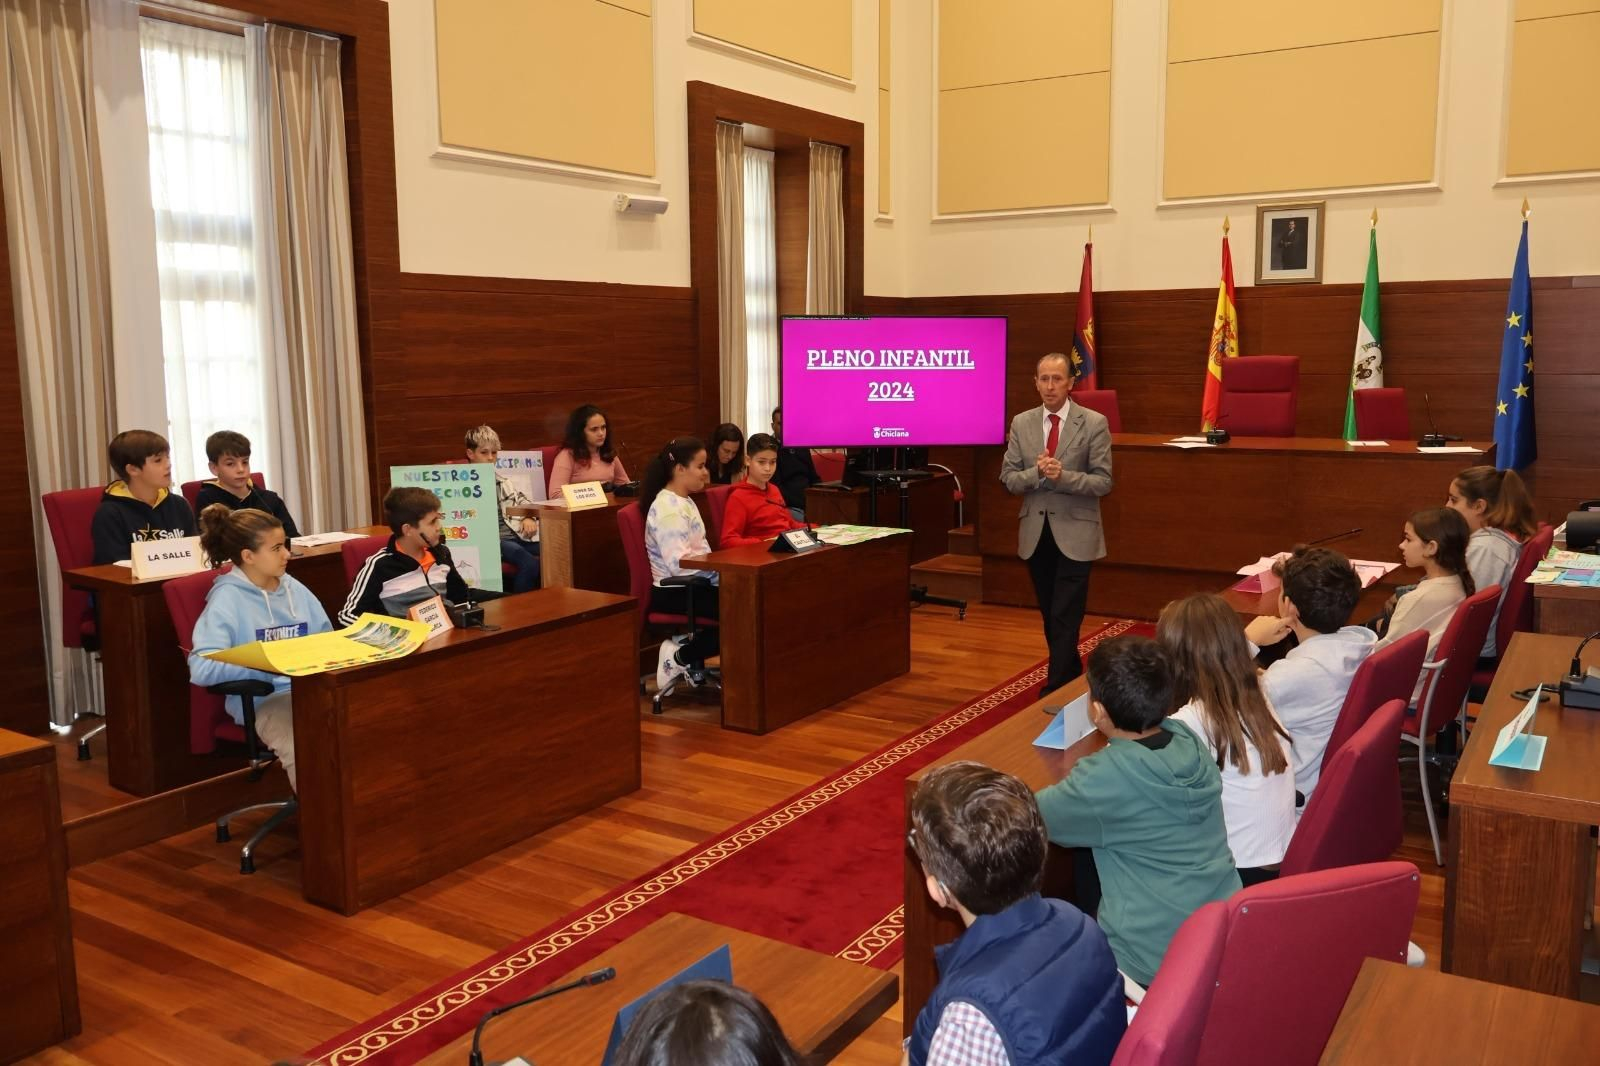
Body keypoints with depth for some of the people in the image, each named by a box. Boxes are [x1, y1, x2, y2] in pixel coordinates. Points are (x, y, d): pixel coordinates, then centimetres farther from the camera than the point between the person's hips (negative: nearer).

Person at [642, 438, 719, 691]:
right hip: (674, 593, -10)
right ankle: (681, 657, -4)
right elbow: (680, 564, -26)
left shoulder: (684, 502, 13)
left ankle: (688, 643, 6)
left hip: (692, 586, 10)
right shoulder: (667, 509, -19)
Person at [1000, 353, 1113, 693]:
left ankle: (1056, 689, -2)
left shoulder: (1094, 423, -6)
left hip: (1075, 533, -4)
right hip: (1036, 533, 4)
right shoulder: (1021, 424, 5)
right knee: (1050, 615, 15)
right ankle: (1072, 675, 33)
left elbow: (1103, 482, -9)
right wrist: (1037, 472, -17)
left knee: (1065, 617, -7)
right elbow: (1008, 479, 2)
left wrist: (1063, 476, -24)